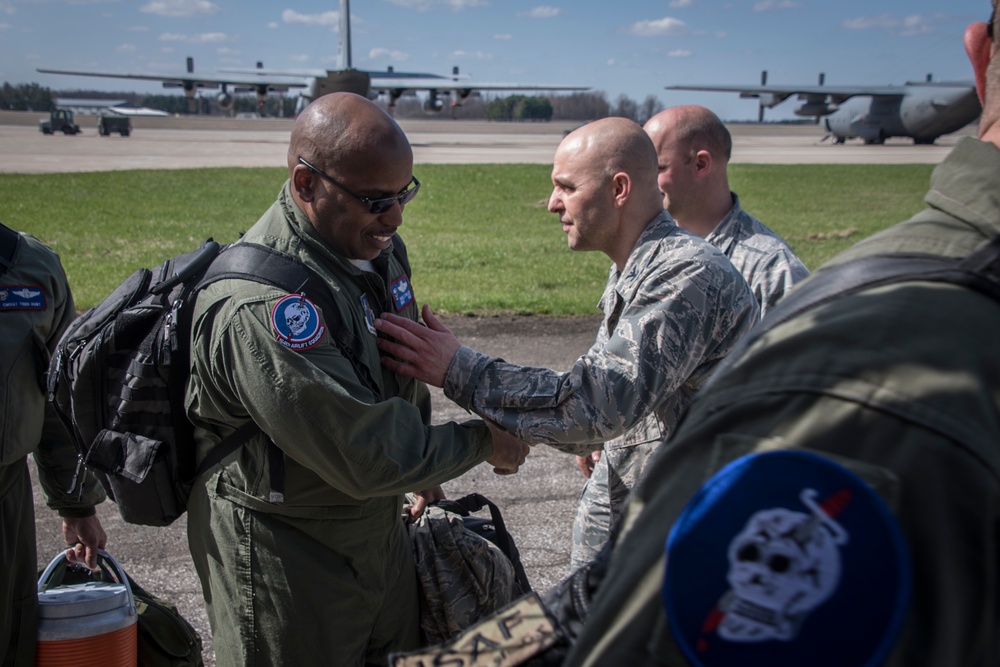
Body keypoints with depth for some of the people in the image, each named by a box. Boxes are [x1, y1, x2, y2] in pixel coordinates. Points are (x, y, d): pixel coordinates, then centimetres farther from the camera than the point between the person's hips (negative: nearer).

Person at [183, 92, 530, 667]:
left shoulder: (379, 247, -1)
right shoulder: (258, 306, -31)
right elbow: (366, 457, -29)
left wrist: (422, 471, 21)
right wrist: (482, 443, -16)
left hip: (380, 528, 8)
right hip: (286, 559, -8)